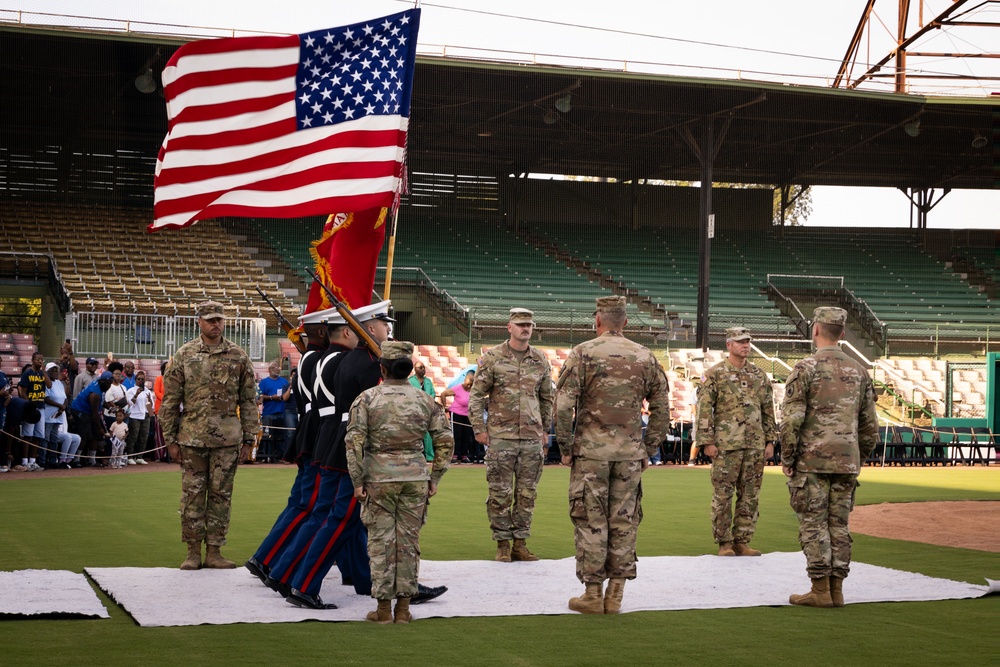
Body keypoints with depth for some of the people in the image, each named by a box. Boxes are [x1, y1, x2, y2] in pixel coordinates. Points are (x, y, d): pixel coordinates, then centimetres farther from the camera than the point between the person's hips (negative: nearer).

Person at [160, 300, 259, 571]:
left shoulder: (238, 356, 5)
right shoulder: (184, 356, 3)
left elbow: (248, 400, 7)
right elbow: (170, 400, 5)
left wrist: (248, 439, 4)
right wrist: (170, 439, 1)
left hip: (227, 439, 1)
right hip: (192, 437, 0)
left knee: (221, 495, 4)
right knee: (192, 494, 3)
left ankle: (214, 551, 12)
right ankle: (193, 551, 12)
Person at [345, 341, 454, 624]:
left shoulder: (367, 398, -4)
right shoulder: (425, 400, 3)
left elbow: (354, 441, -9)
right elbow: (445, 441, 3)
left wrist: (358, 481, -3)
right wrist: (435, 478, 10)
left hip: (379, 478, -2)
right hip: (415, 478, 2)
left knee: (381, 542, 4)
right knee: (409, 541, 8)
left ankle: (383, 608, 6)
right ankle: (403, 607, 12)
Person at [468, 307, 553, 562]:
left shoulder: (541, 361, 9)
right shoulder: (493, 357, -1)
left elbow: (546, 398, 19)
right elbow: (476, 394, 1)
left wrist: (545, 430, 17)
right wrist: (479, 428, -5)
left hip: (532, 437, 3)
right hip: (500, 435, -3)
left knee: (527, 493, 6)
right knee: (500, 493, 0)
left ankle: (520, 543, 14)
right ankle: (502, 544, 9)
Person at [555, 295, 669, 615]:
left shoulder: (582, 354, -4)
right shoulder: (646, 357, 7)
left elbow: (563, 406, -9)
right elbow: (662, 409, 8)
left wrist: (565, 448, 1)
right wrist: (648, 449, 15)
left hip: (590, 450, -3)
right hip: (630, 452, 3)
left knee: (590, 522, 3)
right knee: (623, 522, 8)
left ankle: (593, 594, 6)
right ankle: (615, 594, 11)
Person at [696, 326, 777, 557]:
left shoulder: (759, 375, 13)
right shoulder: (715, 374, -1)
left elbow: (768, 410, 16)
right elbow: (704, 409, -4)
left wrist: (770, 441, 10)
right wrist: (707, 442, -9)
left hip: (755, 446, 4)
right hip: (726, 444, -4)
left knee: (750, 496, 6)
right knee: (723, 495, -1)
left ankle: (742, 542, 13)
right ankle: (724, 543, 6)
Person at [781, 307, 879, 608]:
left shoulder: (805, 368, -7)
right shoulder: (859, 371, 9)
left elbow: (792, 419, -13)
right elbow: (869, 424, 12)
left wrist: (786, 458, -4)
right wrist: (859, 459, 21)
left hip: (812, 460, -5)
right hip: (847, 461, 5)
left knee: (813, 525, 0)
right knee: (839, 525, 9)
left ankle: (820, 591, -1)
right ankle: (837, 590, 11)